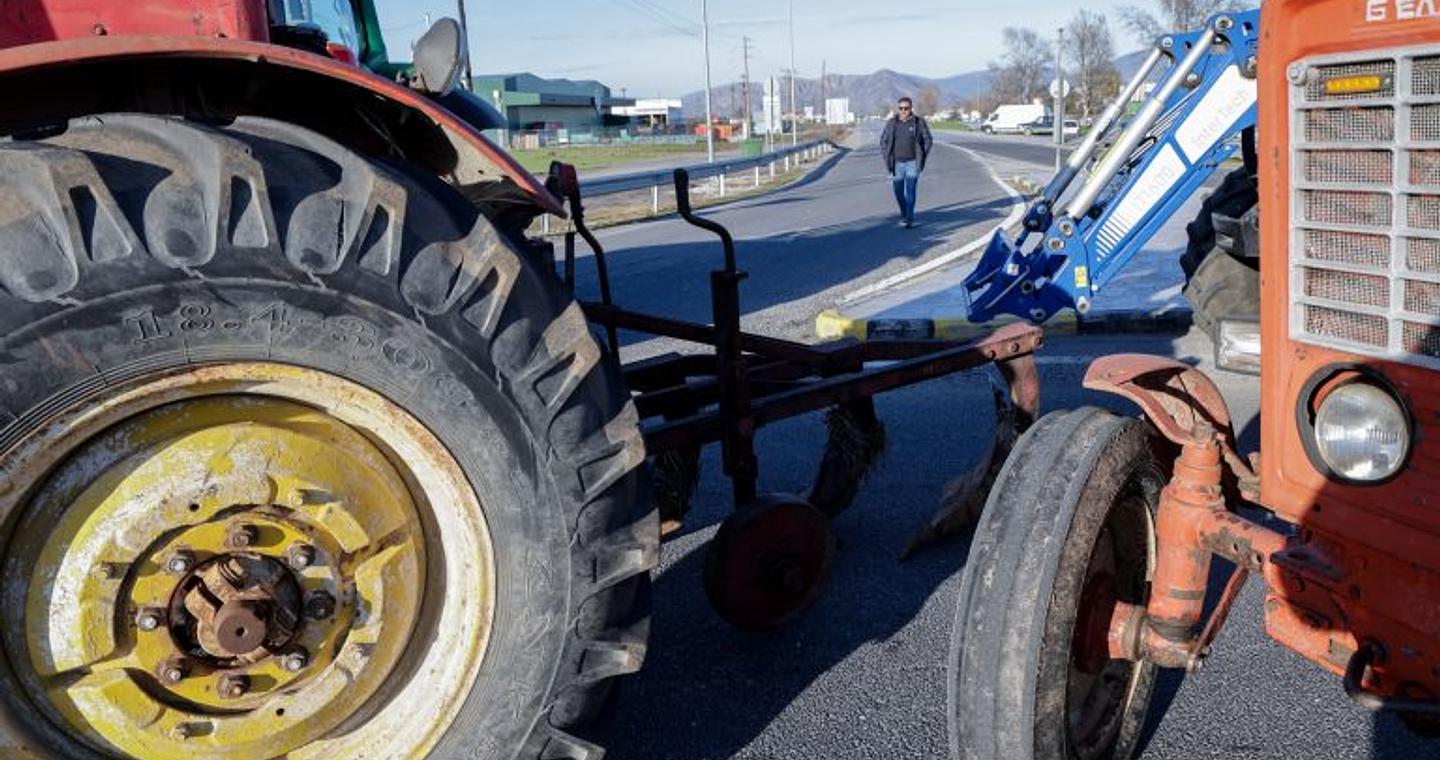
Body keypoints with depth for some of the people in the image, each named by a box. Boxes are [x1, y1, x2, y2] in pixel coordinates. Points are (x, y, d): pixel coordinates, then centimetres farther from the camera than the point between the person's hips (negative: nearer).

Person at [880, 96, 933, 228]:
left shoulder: (919, 122, -2)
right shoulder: (891, 123, 3)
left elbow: (928, 140, 4)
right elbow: (883, 141, 12)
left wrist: (922, 158, -1)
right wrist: (887, 158, 4)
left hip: (913, 163, -2)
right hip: (897, 163, 2)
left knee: (910, 191, -10)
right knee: (899, 192, 7)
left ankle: (909, 218, -7)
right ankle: (904, 214, 29)